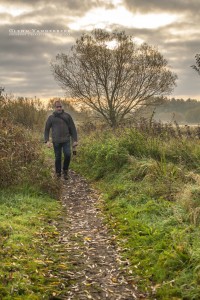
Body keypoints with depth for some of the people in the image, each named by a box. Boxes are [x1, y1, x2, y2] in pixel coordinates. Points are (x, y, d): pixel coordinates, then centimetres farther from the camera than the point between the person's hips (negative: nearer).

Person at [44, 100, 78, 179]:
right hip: (56, 141, 0)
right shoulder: (51, 117, 7)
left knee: (67, 155, -13)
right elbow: (46, 129, 11)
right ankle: (58, 174, 18)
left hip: (66, 140, 0)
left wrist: (75, 140, 3)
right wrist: (47, 140, -1)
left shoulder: (67, 116, 8)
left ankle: (65, 171, 10)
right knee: (58, 158, 4)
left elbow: (73, 128, 9)